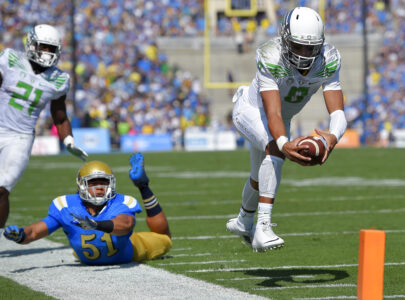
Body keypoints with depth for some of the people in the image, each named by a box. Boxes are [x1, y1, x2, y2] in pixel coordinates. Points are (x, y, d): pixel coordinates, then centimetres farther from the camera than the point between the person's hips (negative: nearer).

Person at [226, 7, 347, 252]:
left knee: (262, 176, 24)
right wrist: (284, 144, -66)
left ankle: (244, 222, 55)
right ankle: (263, 227, -36)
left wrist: (333, 137, -58)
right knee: (275, 149, -35)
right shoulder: (270, 59, -39)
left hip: (282, 119, 5)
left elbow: (337, 112, -35)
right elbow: (272, 113, -46)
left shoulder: (329, 61, -28)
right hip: (251, 109, -5)